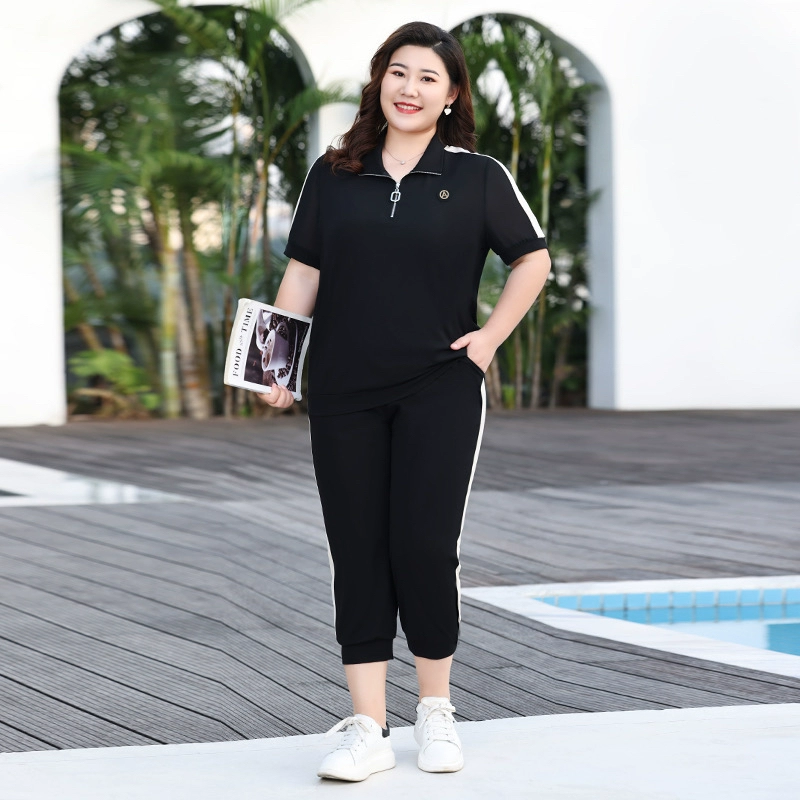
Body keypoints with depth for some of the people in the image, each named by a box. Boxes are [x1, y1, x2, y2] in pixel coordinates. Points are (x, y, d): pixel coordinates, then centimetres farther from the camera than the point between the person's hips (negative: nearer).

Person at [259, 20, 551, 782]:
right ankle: (367, 728, 9)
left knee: (425, 544, -5)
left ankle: (435, 711, 17)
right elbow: (303, 272, 8)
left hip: (438, 390, -2)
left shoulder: (476, 176, 1)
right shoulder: (332, 176, 7)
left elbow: (532, 259, 9)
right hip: (343, 395, 2)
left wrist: (491, 336, 0)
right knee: (357, 550, 3)